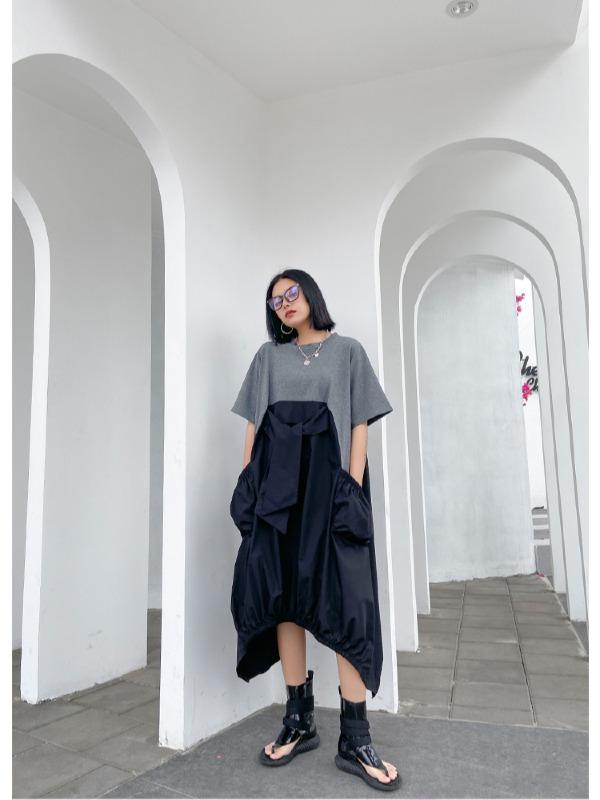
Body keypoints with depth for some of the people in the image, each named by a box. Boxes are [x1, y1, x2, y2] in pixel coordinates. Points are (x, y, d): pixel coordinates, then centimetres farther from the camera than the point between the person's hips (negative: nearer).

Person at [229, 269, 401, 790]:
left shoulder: (348, 351, 10)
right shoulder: (268, 356, 17)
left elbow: (359, 426, 3)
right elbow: (254, 425, 13)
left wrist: (354, 489, -8)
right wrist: (247, 485, 3)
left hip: (329, 482, -2)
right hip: (276, 485, 3)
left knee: (345, 600, -7)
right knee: (283, 595, 2)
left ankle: (355, 739, 1)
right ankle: (300, 722, 15)